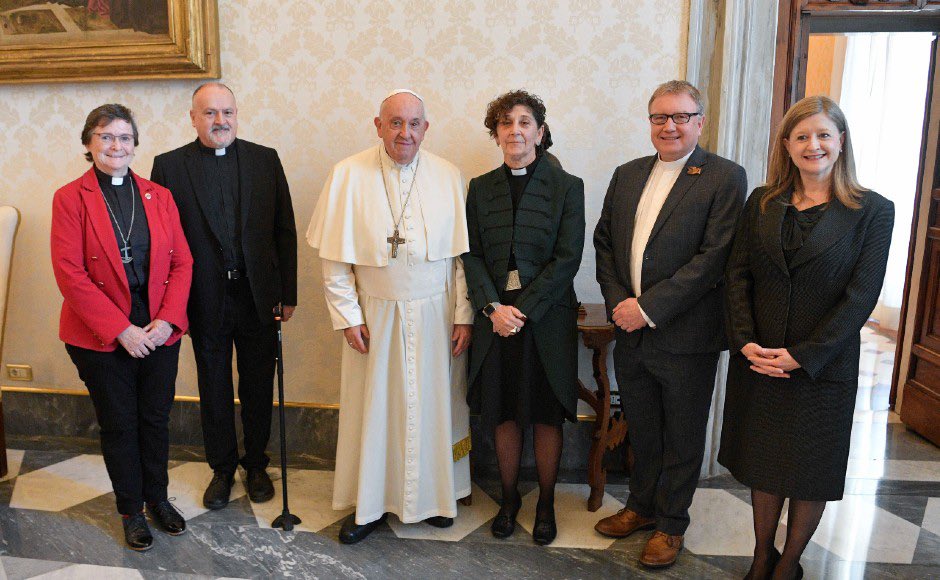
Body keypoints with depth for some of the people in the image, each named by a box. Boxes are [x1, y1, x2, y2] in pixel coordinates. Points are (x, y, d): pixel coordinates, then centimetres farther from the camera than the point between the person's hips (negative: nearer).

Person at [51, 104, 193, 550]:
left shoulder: (158, 196, 4)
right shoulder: (70, 198, -5)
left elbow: (182, 263, 2)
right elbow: (69, 274, -11)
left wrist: (167, 320, -11)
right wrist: (121, 330, -16)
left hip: (160, 332, 3)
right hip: (100, 338, -2)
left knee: (156, 418, 14)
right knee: (119, 425, 11)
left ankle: (158, 498, 35)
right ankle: (131, 510, 30)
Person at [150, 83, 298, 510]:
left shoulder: (265, 159, 2)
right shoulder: (170, 165, -1)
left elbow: (284, 229, 2)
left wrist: (288, 292, -1)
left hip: (258, 295, 1)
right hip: (205, 299, 0)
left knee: (258, 387, 12)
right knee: (214, 390, 13)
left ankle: (256, 466, 32)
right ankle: (222, 469, 32)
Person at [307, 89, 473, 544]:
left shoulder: (447, 177, -1)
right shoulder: (348, 175, -4)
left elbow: (462, 254, 1)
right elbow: (334, 257, -2)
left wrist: (463, 314, -2)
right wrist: (347, 315, -6)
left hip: (435, 314, 1)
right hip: (376, 315, -1)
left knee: (434, 405, 11)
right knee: (373, 408, 8)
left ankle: (435, 496, 31)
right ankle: (370, 504, 25)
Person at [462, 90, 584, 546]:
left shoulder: (567, 187, -2)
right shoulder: (481, 188, 6)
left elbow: (567, 259, -8)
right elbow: (472, 255, 3)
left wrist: (523, 310, -14)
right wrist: (493, 307, -11)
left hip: (546, 320, -2)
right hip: (495, 318, 3)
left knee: (546, 417, 9)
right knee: (503, 415, 12)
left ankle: (546, 503, 27)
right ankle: (509, 499, 30)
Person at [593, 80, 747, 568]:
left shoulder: (725, 178, -9)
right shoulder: (627, 175, 10)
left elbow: (714, 256, -17)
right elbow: (603, 242, 9)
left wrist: (649, 308, -19)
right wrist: (618, 301, -6)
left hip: (686, 338, -5)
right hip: (629, 333, 5)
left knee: (681, 438, 13)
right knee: (641, 431, 21)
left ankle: (670, 523, 33)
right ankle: (641, 506, 42)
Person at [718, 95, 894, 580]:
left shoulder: (872, 211, -6)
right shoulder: (762, 202, 3)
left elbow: (862, 296, -11)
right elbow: (737, 275, 0)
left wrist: (802, 356, -17)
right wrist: (745, 342, -12)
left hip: (822, 368, -2)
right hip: (756, 362, 3)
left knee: (810, 474, 12)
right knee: (762, 466, 15)